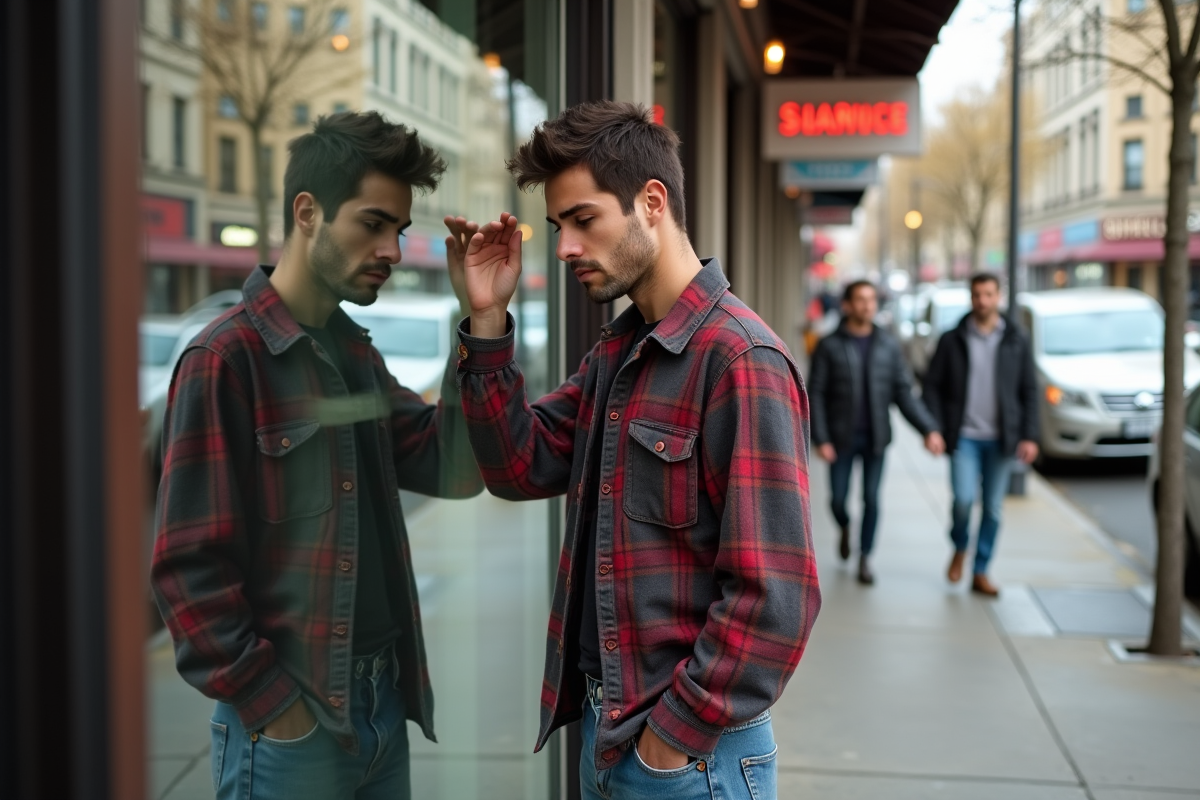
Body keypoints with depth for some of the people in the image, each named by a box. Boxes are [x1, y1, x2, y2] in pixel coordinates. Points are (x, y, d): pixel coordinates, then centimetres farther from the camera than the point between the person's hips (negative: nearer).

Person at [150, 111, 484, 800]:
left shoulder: (358, 354, 10)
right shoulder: (227, 359, -13)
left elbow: (456, 471, -1)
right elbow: (189, 568, -15)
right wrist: (274, 709, -13)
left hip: (383, 705, 7)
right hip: (290, 725, -7)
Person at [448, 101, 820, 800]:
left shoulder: (740, 361, -19)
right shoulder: (614, 354, 8)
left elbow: (775, 596, -22)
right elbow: (522, 467, 5)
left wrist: (675, 740, -16)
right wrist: (488, 321, -3)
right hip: (606, 729, 8)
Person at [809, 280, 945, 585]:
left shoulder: (888, 346, 3)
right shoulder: (830, 346, -4)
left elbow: (904, 392, 2)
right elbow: (815, 394, -5)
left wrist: (928, 428, -9)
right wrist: (821, 439, -12)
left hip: (875, 437, 1)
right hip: (841, 438, -1)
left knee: (871, 499, 2)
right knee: (838, 499, 4)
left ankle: (865, 558, 17)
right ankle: (845, 529, 38)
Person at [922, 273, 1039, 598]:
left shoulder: (1017, 341, 5)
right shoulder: (952, 341, 2)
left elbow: (1029, 391, 6)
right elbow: (932, 386, 3)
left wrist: (1029, 436, -2)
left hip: (1001, 439, 1)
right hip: (964, 436, -1)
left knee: (993, 508, 4)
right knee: (964, 499, -14)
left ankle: (980, 573, 15)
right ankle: (960, 548, 17)